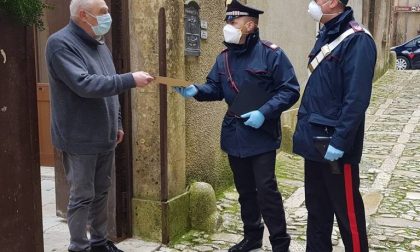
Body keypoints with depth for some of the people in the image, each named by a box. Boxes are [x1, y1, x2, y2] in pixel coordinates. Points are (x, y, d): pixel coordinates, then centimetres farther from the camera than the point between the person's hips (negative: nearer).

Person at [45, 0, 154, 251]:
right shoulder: (61, 43, -15)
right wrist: (130, 79, -26)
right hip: (81, 140, -8)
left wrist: (117, 124, 19)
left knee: (101, 193, 15)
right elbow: (84, 84, -27)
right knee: (82, 196, 1)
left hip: (105, 137, 8)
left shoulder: (100, 44, 12)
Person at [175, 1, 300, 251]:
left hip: (261, 135, -6)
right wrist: (196, 90, -11)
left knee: (266, 189, -5)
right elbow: (215, 87, 10)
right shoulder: (225, 57, 8)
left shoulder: (271, 53, -12)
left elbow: (290, 91, -14)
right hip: (234, 134, 6)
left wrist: (264, 112, -24)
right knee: (245, 189, 16)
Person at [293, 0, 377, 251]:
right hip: (315, 140, 8)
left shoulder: (357, 40, -15)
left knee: (347, 210, 6)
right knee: (316, 205, 18)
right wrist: (303, 127, 14)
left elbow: (357, 98, -21)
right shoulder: (325, 35, 11)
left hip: (335, 144, -8)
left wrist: (339, 142, -22)